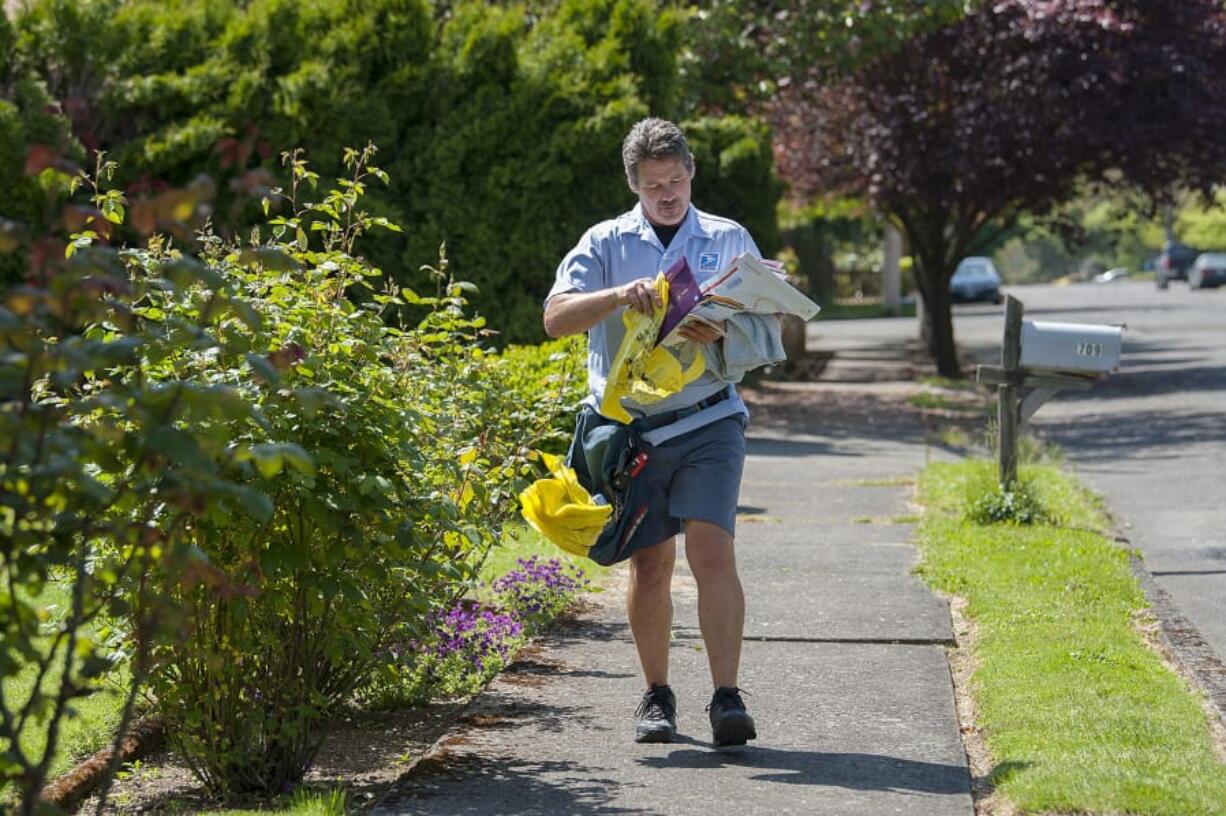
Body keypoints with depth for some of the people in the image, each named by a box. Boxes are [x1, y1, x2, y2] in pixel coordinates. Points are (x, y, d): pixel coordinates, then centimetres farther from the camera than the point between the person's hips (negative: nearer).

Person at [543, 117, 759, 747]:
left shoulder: (729, 239, 11)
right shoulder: (606, 244, 8)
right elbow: (556, 318, -4)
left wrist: (724, 333, -15)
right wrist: (620, 295, -20)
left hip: (708, 422, -1)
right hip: (630, 427, 1)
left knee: (712, 550, -15)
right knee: (649, 563, 5)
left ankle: (727, 698, -16)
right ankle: (657, 696, 19)